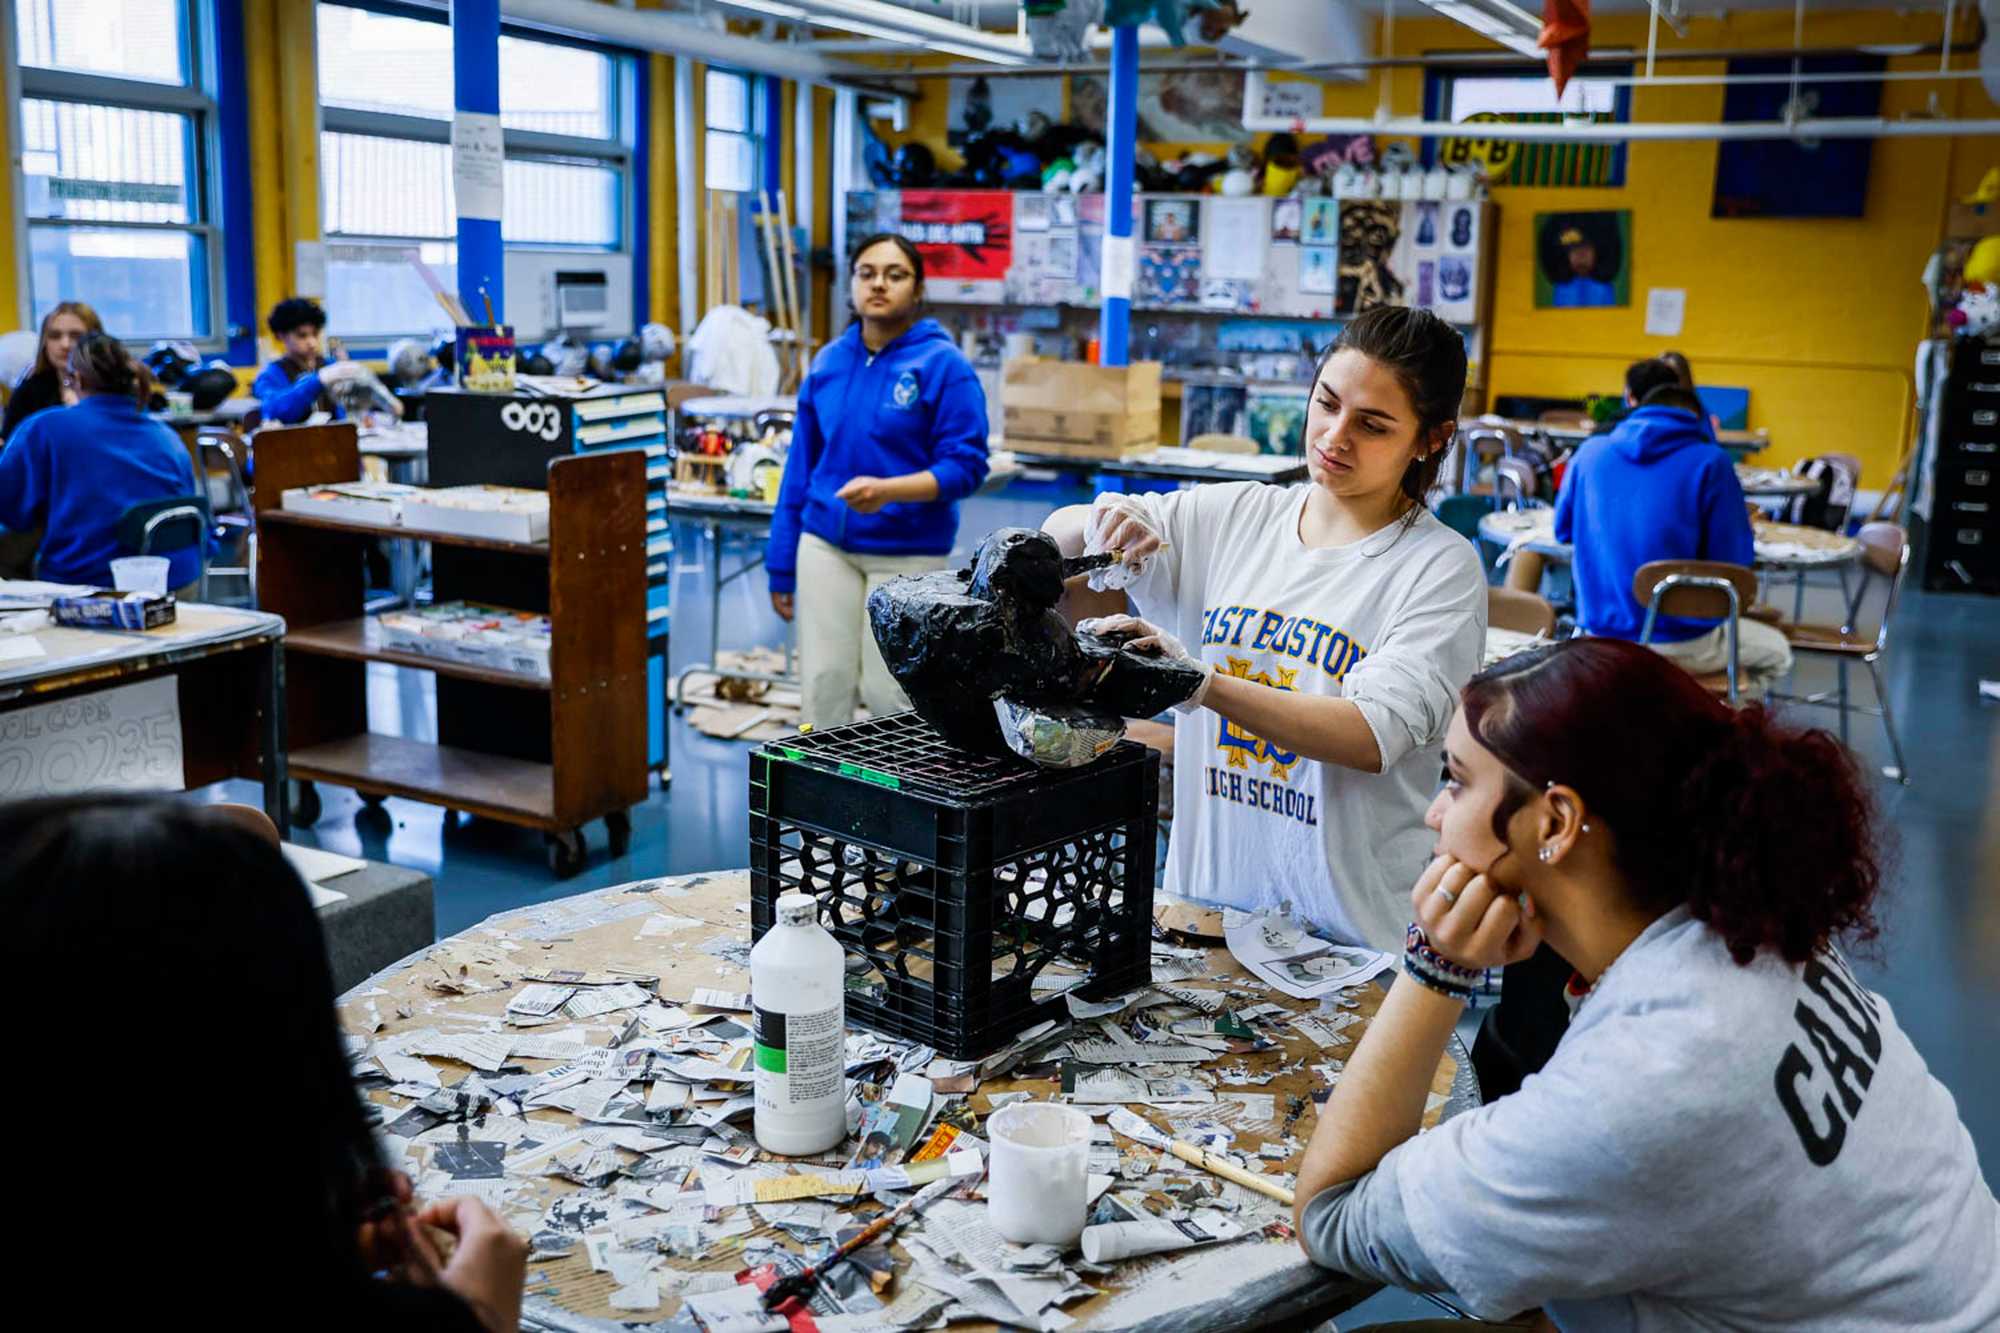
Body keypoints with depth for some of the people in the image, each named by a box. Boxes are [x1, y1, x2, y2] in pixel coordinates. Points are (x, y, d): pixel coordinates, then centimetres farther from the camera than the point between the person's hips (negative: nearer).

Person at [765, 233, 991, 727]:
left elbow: (966, 465, -12)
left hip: (907, 552, -4)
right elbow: (801, 467, 11)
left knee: (889, 691, 0)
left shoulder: (943, 364, -8)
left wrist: (888, 490, -27)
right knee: (821, 685, 5)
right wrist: (782, 564, 11)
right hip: (826, 544, 5)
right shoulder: (828, 361, 7)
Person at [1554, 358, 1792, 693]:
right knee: (1776, 651, 26)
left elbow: (1562, 529, 14)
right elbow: (1735, 562, -8)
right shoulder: (1710, 462, -9)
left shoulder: (1590, 452, 1)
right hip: (1684, 644, -4)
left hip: (1602, 634, 4)